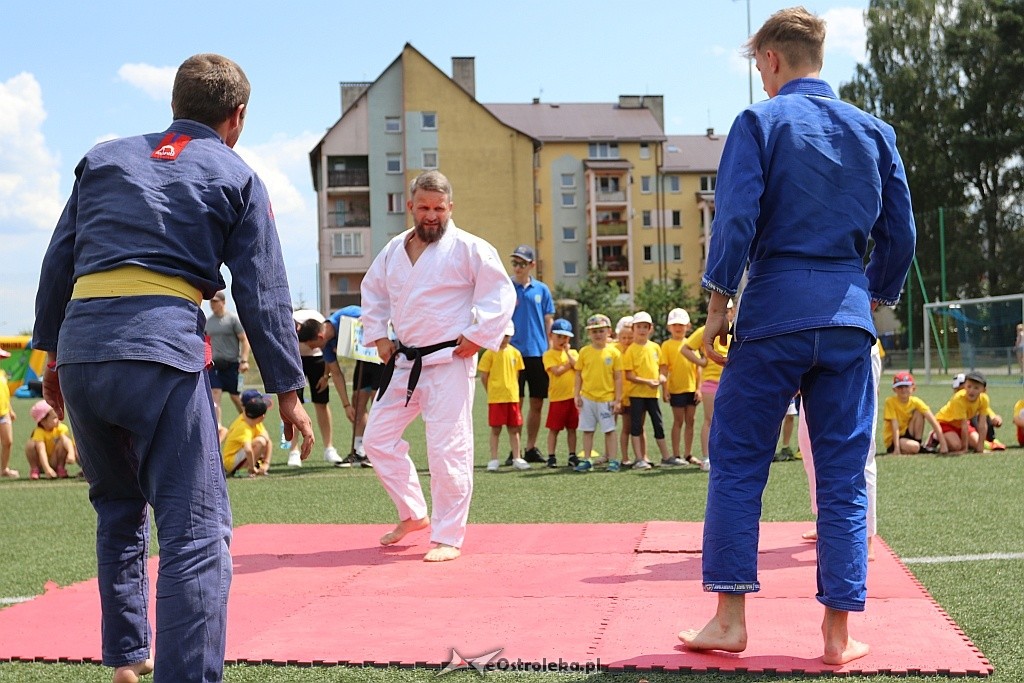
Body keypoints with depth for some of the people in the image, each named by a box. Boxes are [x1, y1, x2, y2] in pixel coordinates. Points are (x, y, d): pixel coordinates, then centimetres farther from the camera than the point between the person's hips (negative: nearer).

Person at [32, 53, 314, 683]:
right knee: (197, 532, -4)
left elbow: (57, 264, 19)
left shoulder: (104, 158, 20)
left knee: (119, 509, 25)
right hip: (163, 350, -5)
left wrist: (51, 354, 26)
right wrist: (288, 393, 11)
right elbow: (263, 295, 7)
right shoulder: (236, 178, 10)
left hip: (79, 348, 5)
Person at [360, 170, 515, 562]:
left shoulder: (468, 249, -8)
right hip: (404, 362, 7)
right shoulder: (394, 250, 10)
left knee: (447, 450, -7)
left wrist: (478, 337, -14)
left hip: (449, 363, -7)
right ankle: (413, 514, 26)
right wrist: (378, 336, 14)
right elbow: (373, 291, 24)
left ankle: (448, 538, 6)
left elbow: (501, 294, -10)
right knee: (378, 439, 9)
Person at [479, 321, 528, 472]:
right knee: (495, 429, 2)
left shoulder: (515, 353, 6)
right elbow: (483, 376, -2)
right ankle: (494, 460, 8)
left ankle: (517, 458, 14)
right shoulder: (490, 353, -5)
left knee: (514, 429, 8)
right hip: (495, 398, -3)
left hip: (512, 397, 3)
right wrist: (492, 392, 2)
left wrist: (511, 390, 9)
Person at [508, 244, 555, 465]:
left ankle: (531, 448, 18)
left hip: (538, 353, 3)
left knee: (537, 403, 8)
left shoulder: (541, 290, 8)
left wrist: (552, 350, 8)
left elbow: (548, 322, 12)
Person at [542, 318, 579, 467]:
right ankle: (551, 457, 4)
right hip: (557, 397, -4)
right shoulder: (549, 355, -2)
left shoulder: (573, 353, 12)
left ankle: (572, 455, 15)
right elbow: (557, 371, -15)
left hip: (573, 396, 4)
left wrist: (568, 353, -6)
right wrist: (571, 364, -4)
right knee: (554, 429, 0)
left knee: (572, 428, 9)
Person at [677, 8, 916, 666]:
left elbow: (736, 221, -12)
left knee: (737, 465, 6)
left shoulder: (760, 122, -3)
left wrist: (718, 303, -4)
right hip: (848, 317, 4)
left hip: (773, 313, -4)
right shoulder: (874, 131, 10)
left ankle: (730, 620, 7)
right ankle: (839, 632, 9)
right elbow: (900, 234, 10)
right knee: (844, 477, 7)